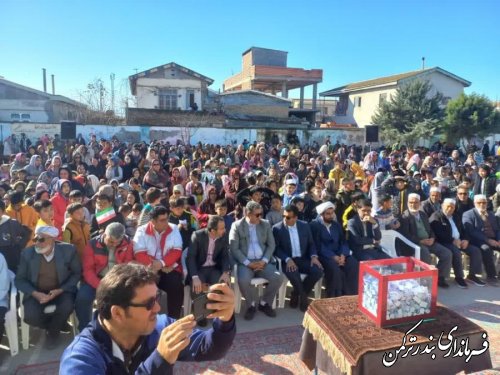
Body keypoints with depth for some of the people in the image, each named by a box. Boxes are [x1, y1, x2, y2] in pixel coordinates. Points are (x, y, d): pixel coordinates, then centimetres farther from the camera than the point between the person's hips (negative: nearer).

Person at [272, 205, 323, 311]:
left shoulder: (304, 225, 6)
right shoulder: (277, 228, -5)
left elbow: (311, 243, 10)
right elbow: (276, 248, -7)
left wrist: (314, 256, -9)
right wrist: (287, 259, -21)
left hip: (303, 259, 4)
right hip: (287, 261, -3)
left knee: (318, 271, -23)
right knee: (293, 274, -35)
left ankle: (296, 294, 0)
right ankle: (303, 297, -2)